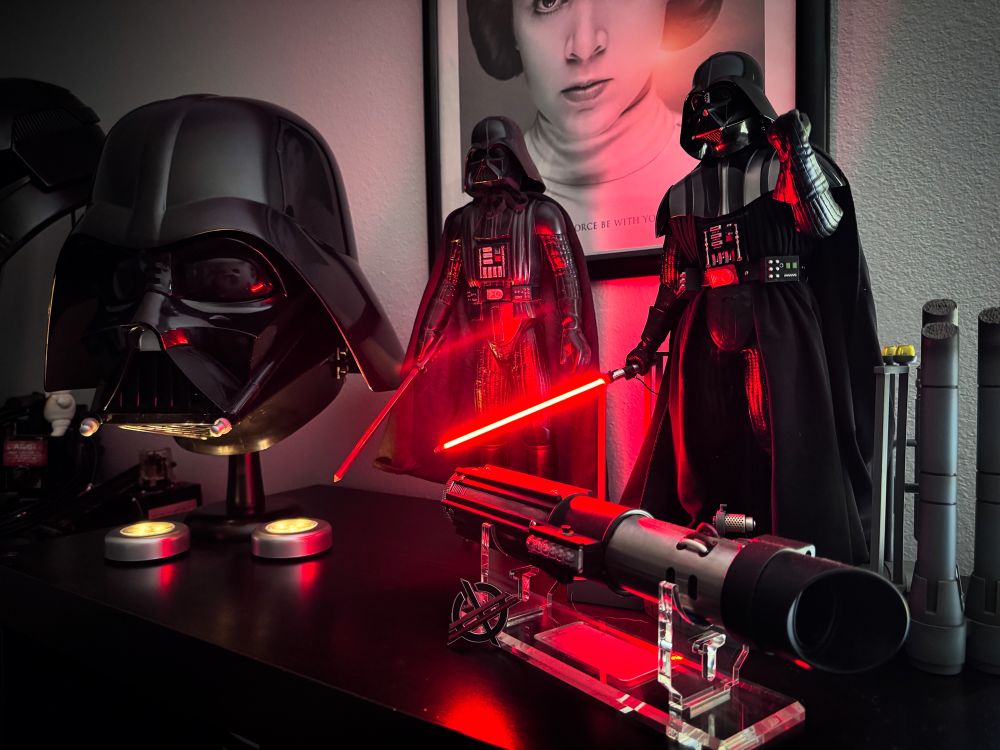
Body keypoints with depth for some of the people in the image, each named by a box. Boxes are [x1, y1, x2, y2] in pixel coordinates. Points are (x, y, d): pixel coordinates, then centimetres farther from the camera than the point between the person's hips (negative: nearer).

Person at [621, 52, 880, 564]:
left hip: (776, 331, -5)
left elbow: (826, 224, -13)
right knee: (699, 454, 9)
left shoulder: (784, 165, 4)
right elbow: (673, 278, 19)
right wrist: (648, 344, 17)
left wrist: (798, 151, -18)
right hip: (707, 338, 5)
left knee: (785, 451, -5)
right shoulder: (686, 192, 16)